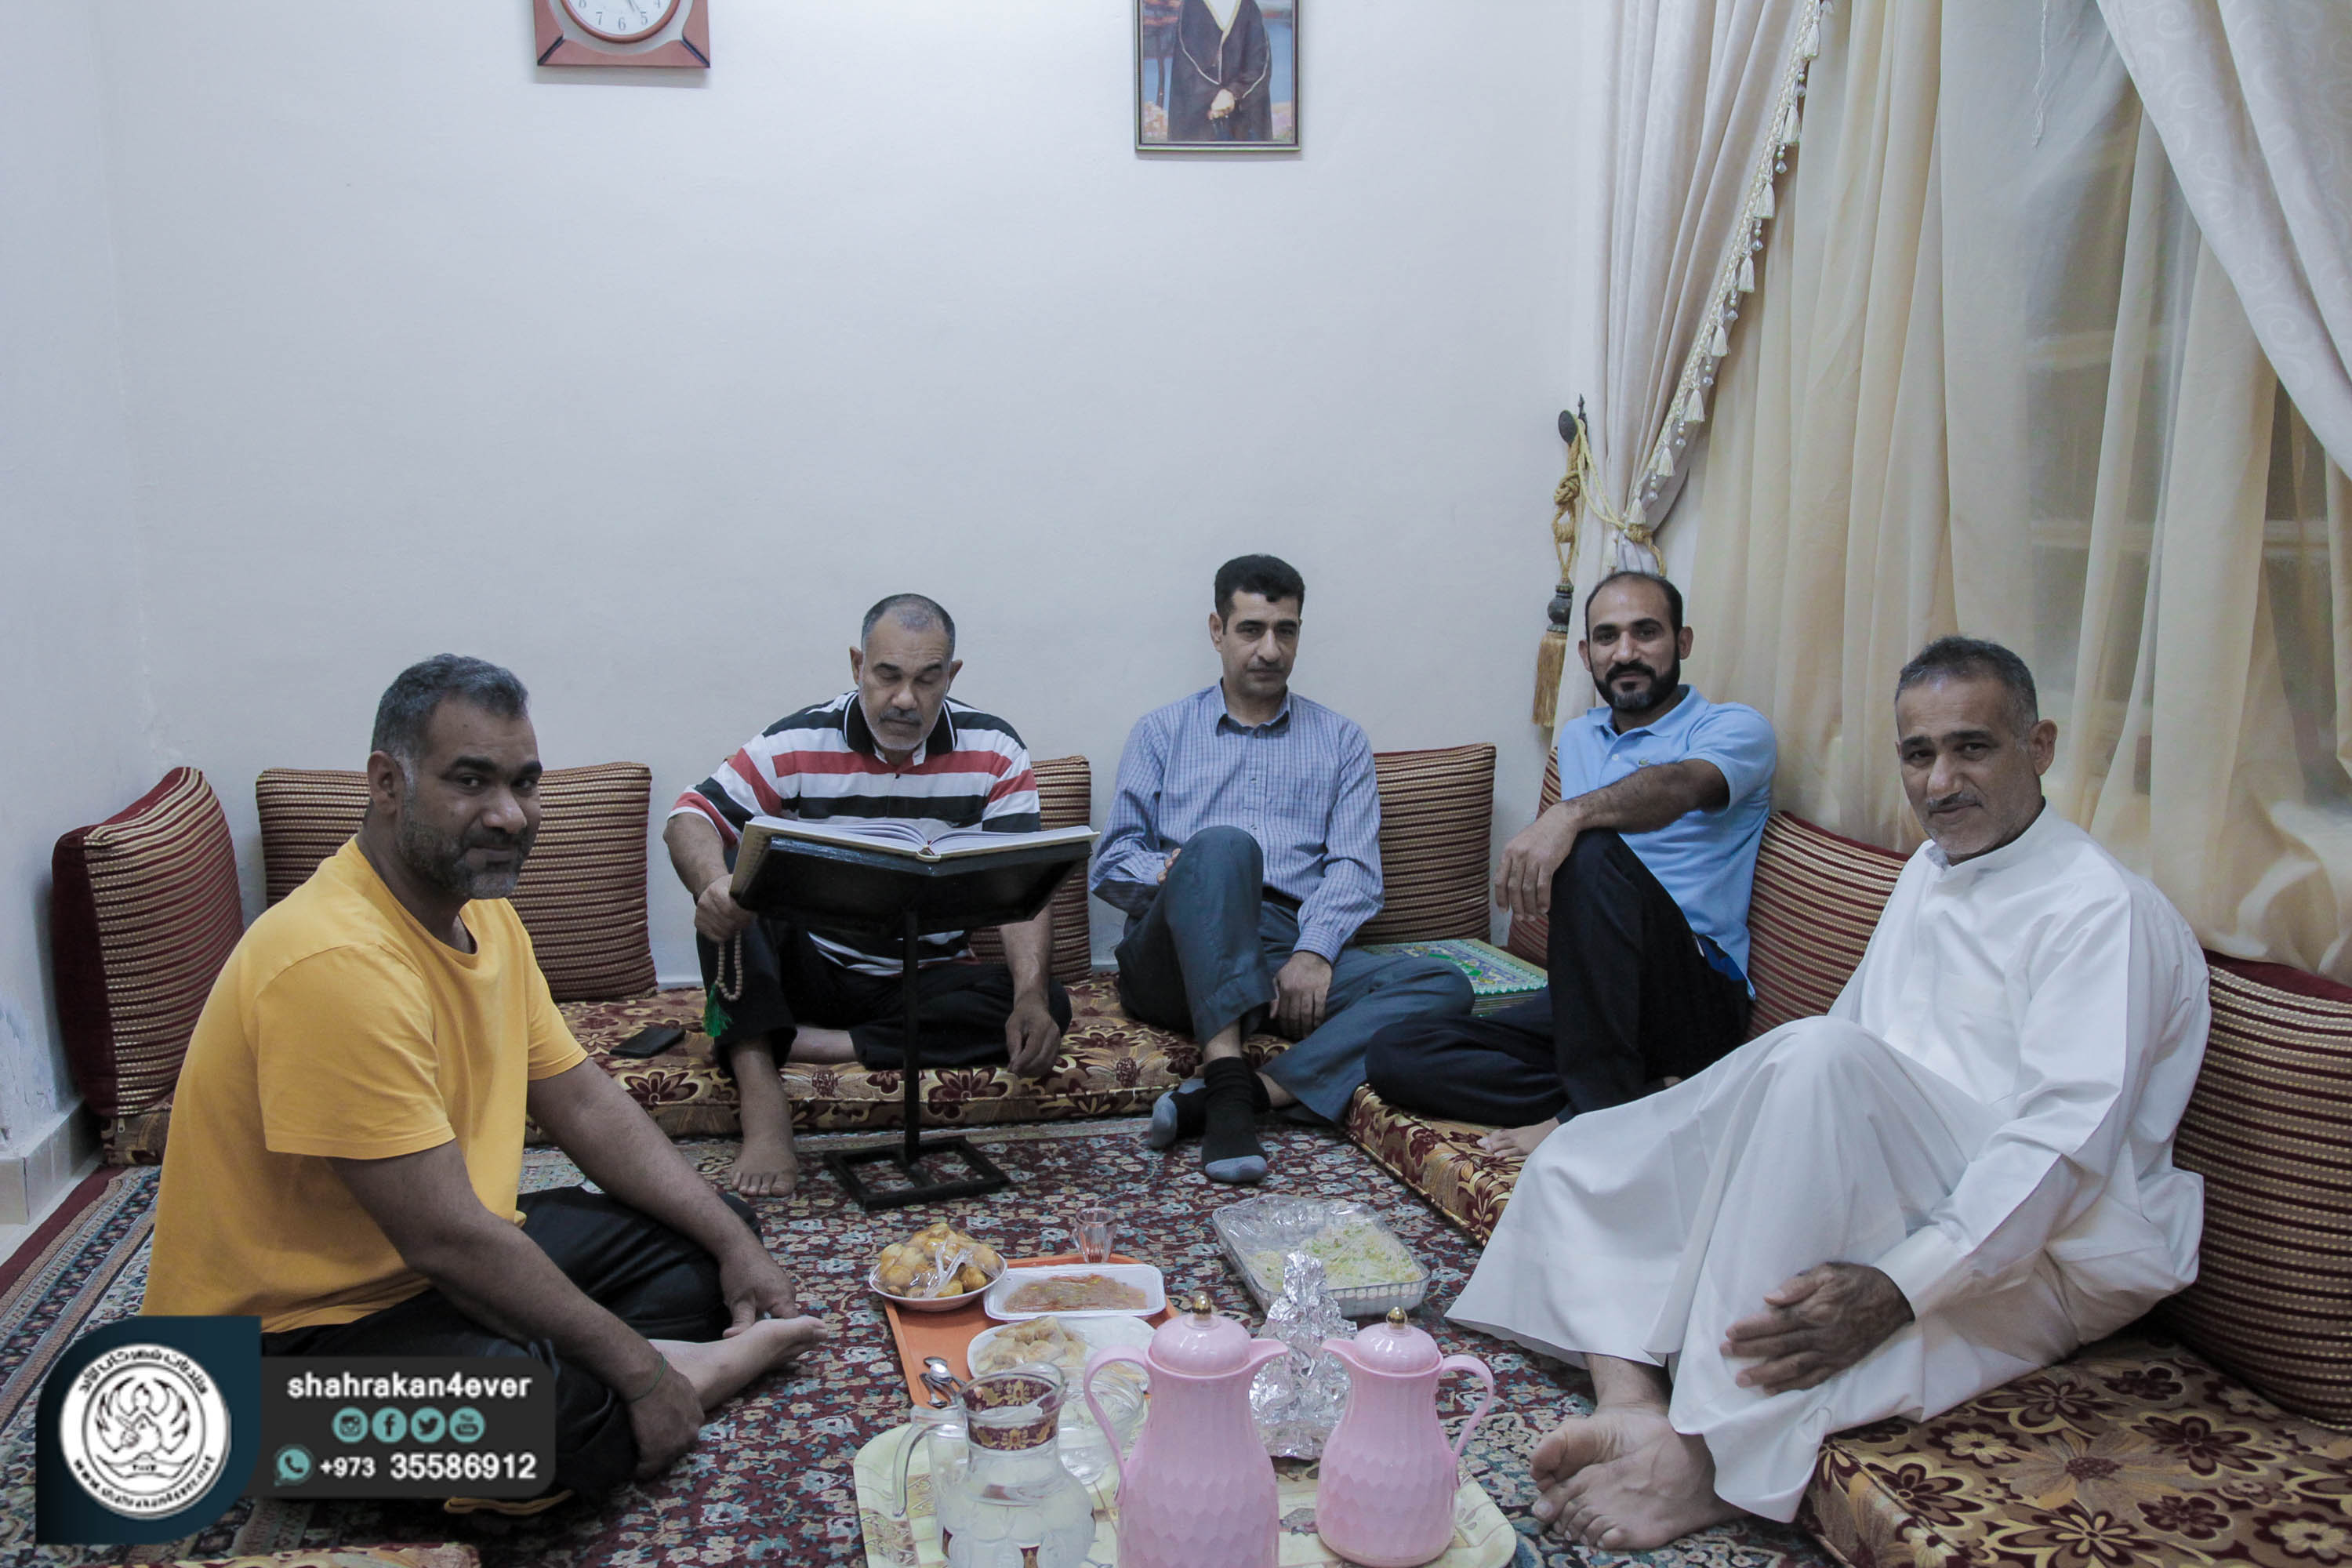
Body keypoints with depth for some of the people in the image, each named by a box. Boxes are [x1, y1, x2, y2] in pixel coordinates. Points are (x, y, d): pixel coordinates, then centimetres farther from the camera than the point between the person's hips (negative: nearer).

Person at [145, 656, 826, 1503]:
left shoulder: (483, 912, 4)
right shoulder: (336, 962, -28)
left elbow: (585, 1105, 9)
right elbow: (446, 1240, -29)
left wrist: (736, 1242, 1)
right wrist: (639, 1371, -21)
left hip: (454, 1259, 10)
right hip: (292, 1326, -9)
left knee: (713, 1232, 10)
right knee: (560, 1409, -36)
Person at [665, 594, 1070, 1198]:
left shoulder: (993, 751, -5)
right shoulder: (798, 743, -7)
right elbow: (689, 818, -12)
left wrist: (1030, 995, -27)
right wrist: (714, 882, -37)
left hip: (924, 981, 1)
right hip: (808, 967, -1)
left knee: (1048, 1007, -25)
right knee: (733, 866, -26)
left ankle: (813, 1046, -28)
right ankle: (763, 1107, -37)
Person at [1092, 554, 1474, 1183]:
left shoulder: (1340, 741, 22)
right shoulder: (1162, 732, 20)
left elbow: (1354, 870, 7)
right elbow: (1111, 866, 11)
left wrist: (1314, 952, -13)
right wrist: (1174, 871, -12)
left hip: (1296, 952, 2)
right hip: (1178, 957, -2)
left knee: (1444, 984, -25)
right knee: (1224, 844, -35)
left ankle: (1259, 1090, -41)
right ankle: (1228, 1083, -45)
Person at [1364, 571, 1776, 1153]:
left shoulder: (1735, 727, 2)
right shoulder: (1578, 738, 24)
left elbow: (1681, 786, -22)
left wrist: (1569, 815, -41)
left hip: (1697, 1000, -6)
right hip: (1584, 1001, 6)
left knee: (1592, 850, -35)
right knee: (1393, 1054, -15)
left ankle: (1595, 1109, -30)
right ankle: (1641, 1098, -25)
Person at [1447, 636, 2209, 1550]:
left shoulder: (2102, 909, -10)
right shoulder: (1929, 873, 18)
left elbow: (2070, 1139, -22)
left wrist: (1898, 1287, -33)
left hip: (2031, 1249, -8)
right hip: (1880, 1198, 8)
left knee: (1824, 1057, -36)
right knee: (1581, 1159, -1)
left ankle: (1704, 1454, -34)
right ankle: (1634, 1399, -28)